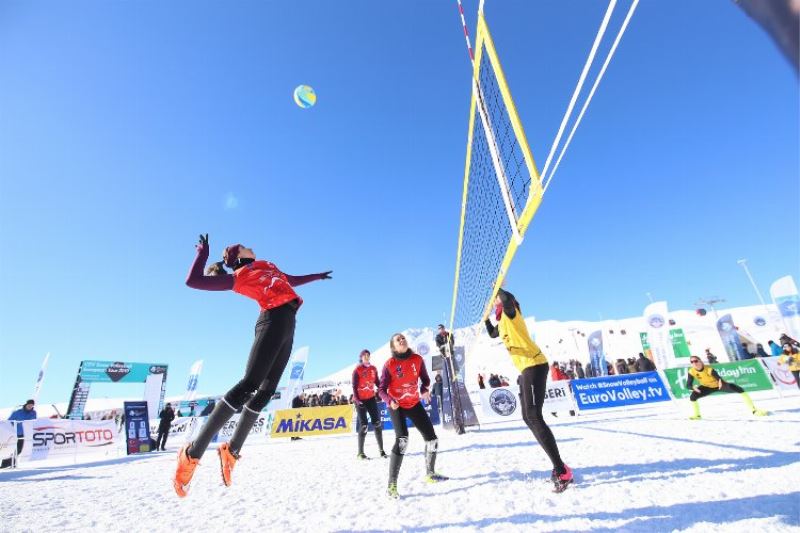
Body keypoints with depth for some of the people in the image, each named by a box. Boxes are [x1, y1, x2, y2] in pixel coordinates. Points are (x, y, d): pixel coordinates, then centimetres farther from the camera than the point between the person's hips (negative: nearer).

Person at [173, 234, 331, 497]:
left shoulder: (268, 266, 30)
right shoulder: (237, 277, 9)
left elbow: (291, 281, 46)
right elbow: (193, 281, 2)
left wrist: (316, 276, 57)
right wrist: (202, 254, 13)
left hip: (288, 326, 7)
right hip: (273, 322, -7)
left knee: (266, 390, 4)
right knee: (249, 384, -18)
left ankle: (232, 450, 14)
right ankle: (193, 453, -11)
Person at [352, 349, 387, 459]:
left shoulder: (373, 369, 7)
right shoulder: (357, 369, -5)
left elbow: (377, 382, 10)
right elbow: (354, 386, -7)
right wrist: (357, 399, -16)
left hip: (371, 398, 4)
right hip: (360, 400, -4)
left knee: (377, 423, 2)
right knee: (363, 425, -4)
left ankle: (381, 450, 12)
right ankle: (360, 453, 8)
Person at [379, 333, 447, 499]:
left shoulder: (418, 359, -9)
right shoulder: (389, 364, -17)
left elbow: (425, 379, 4)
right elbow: (381, 389, -12)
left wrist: (425, 389, -18)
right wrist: (390, 401, -31)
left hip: (414, 404, 5)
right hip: (396, 406, -4)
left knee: (432, 439, 10)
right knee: (402, 440, -24)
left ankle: (430, 474, 35)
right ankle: (392, 484, -12)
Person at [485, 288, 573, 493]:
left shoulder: (510, 312, -6)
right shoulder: (502, 321, 19)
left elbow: (508, 298, -31)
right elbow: (492, 334, 39)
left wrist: (497, 289, -12)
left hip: (534, 366, -10)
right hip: (526, 369, 10)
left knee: (534, 417, -15)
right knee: (528, 418, 12)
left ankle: (562, 471, -11)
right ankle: (559, 468, 18)